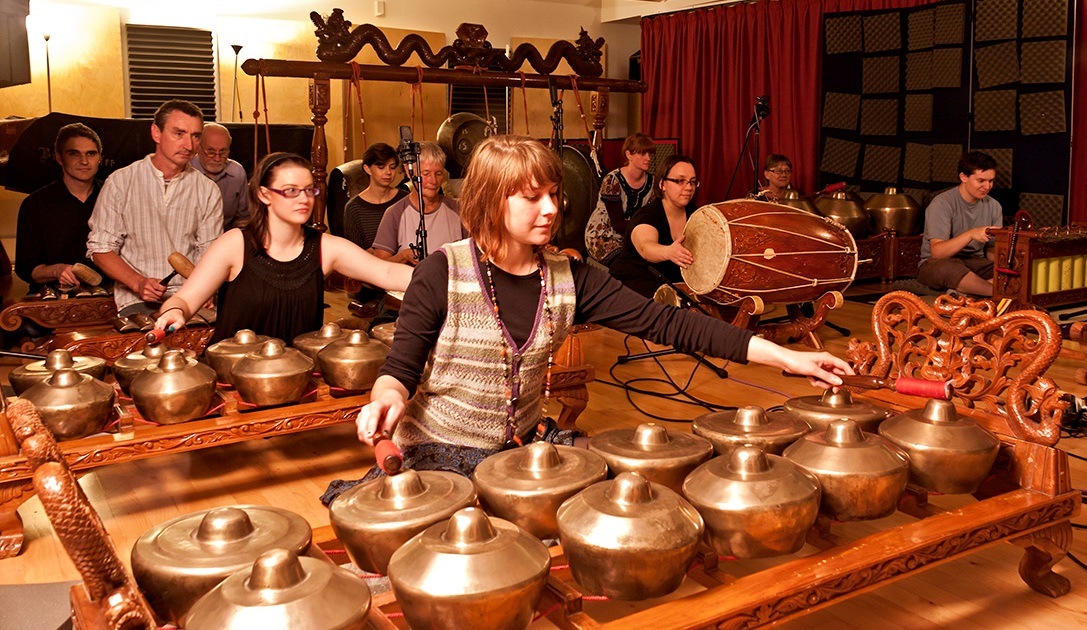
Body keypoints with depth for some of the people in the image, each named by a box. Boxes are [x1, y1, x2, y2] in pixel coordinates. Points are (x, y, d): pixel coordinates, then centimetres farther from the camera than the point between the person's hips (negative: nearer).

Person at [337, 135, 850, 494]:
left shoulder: (569, 278, -3)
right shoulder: (444, 273, -13)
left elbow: (660, 322, -9)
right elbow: (401, 367, -10)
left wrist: (783, 356, -15)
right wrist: (388, 398, -37)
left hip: (520, 449, 5)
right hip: (440, 455, -5)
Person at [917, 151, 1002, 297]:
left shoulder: (993, 206, 6)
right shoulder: (942, 204, -14)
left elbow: (991, 251, 8)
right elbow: (936, 252, -24)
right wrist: (971, 234, -37)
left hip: (975, 263, 5)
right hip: (936, 263, -5)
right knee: (945, 268, -42)